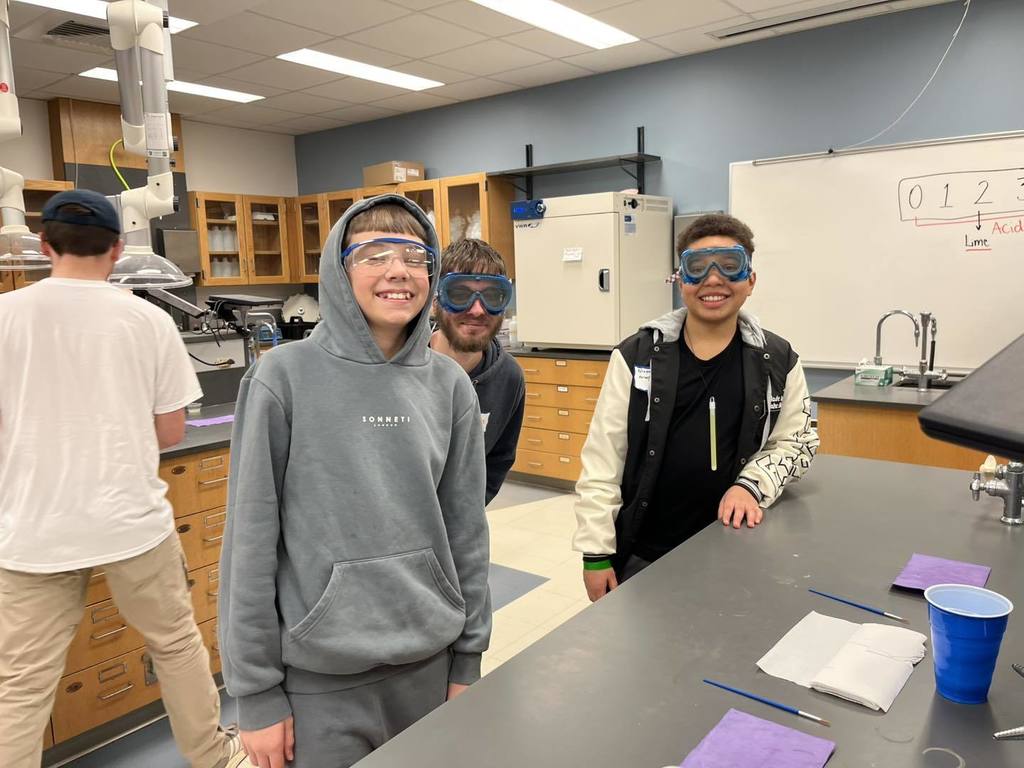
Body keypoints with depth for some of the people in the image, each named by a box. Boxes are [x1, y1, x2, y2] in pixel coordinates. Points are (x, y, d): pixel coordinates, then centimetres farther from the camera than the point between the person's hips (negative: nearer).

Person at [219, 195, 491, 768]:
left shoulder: (450, 384, -2)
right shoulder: (284, 377, -12)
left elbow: (467, 530, 3)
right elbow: (252, 540, -9)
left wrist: (468, 658, 6)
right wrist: (257, 692, -6)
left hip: (428, 660, 3)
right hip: (321, 675, -3)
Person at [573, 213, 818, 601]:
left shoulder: (778, 361, -1)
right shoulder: (636, 356, -6)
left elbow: (796, 441, 10)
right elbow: (602, 461, -6)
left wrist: (751, 485, -9)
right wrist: (597, 553, -8)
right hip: (642, 555, -1)